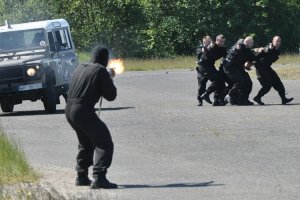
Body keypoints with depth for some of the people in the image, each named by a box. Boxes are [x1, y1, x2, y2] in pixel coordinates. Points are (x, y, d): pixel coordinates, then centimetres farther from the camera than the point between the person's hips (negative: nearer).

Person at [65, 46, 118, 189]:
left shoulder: (80, 69, 17)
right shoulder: (100, 71, -5)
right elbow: (111, 95, -2)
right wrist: (109, 80, 17)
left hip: (69, 109, 8)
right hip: (83, 111, -8)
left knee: (86, 143, 27)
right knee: (104, 143, -6)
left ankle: (81, 177, 30)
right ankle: (99, 178, -21)